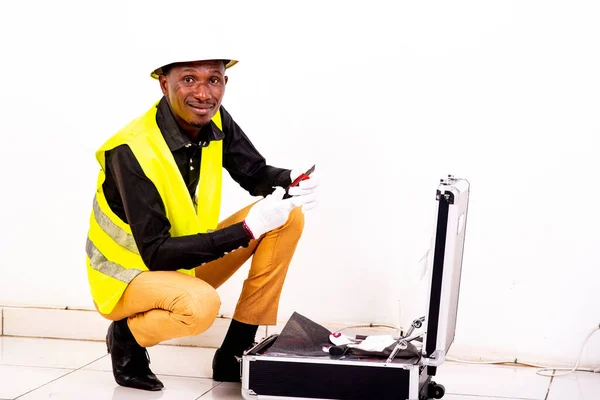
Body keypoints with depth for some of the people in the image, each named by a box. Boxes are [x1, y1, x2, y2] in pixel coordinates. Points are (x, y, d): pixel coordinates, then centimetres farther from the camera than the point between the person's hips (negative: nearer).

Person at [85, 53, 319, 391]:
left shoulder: (214, 121, -9)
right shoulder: (132, 151, -27)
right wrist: (247, 229, -35)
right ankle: (127, 337, -3)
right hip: (129, 276, -7)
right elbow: (155, 254, -29)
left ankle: (235, 353, -3)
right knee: (201, 304, -39)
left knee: (289, 215, -8)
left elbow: (257, 174, 3)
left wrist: (291, 181, -21)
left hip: (185, 263, 7)